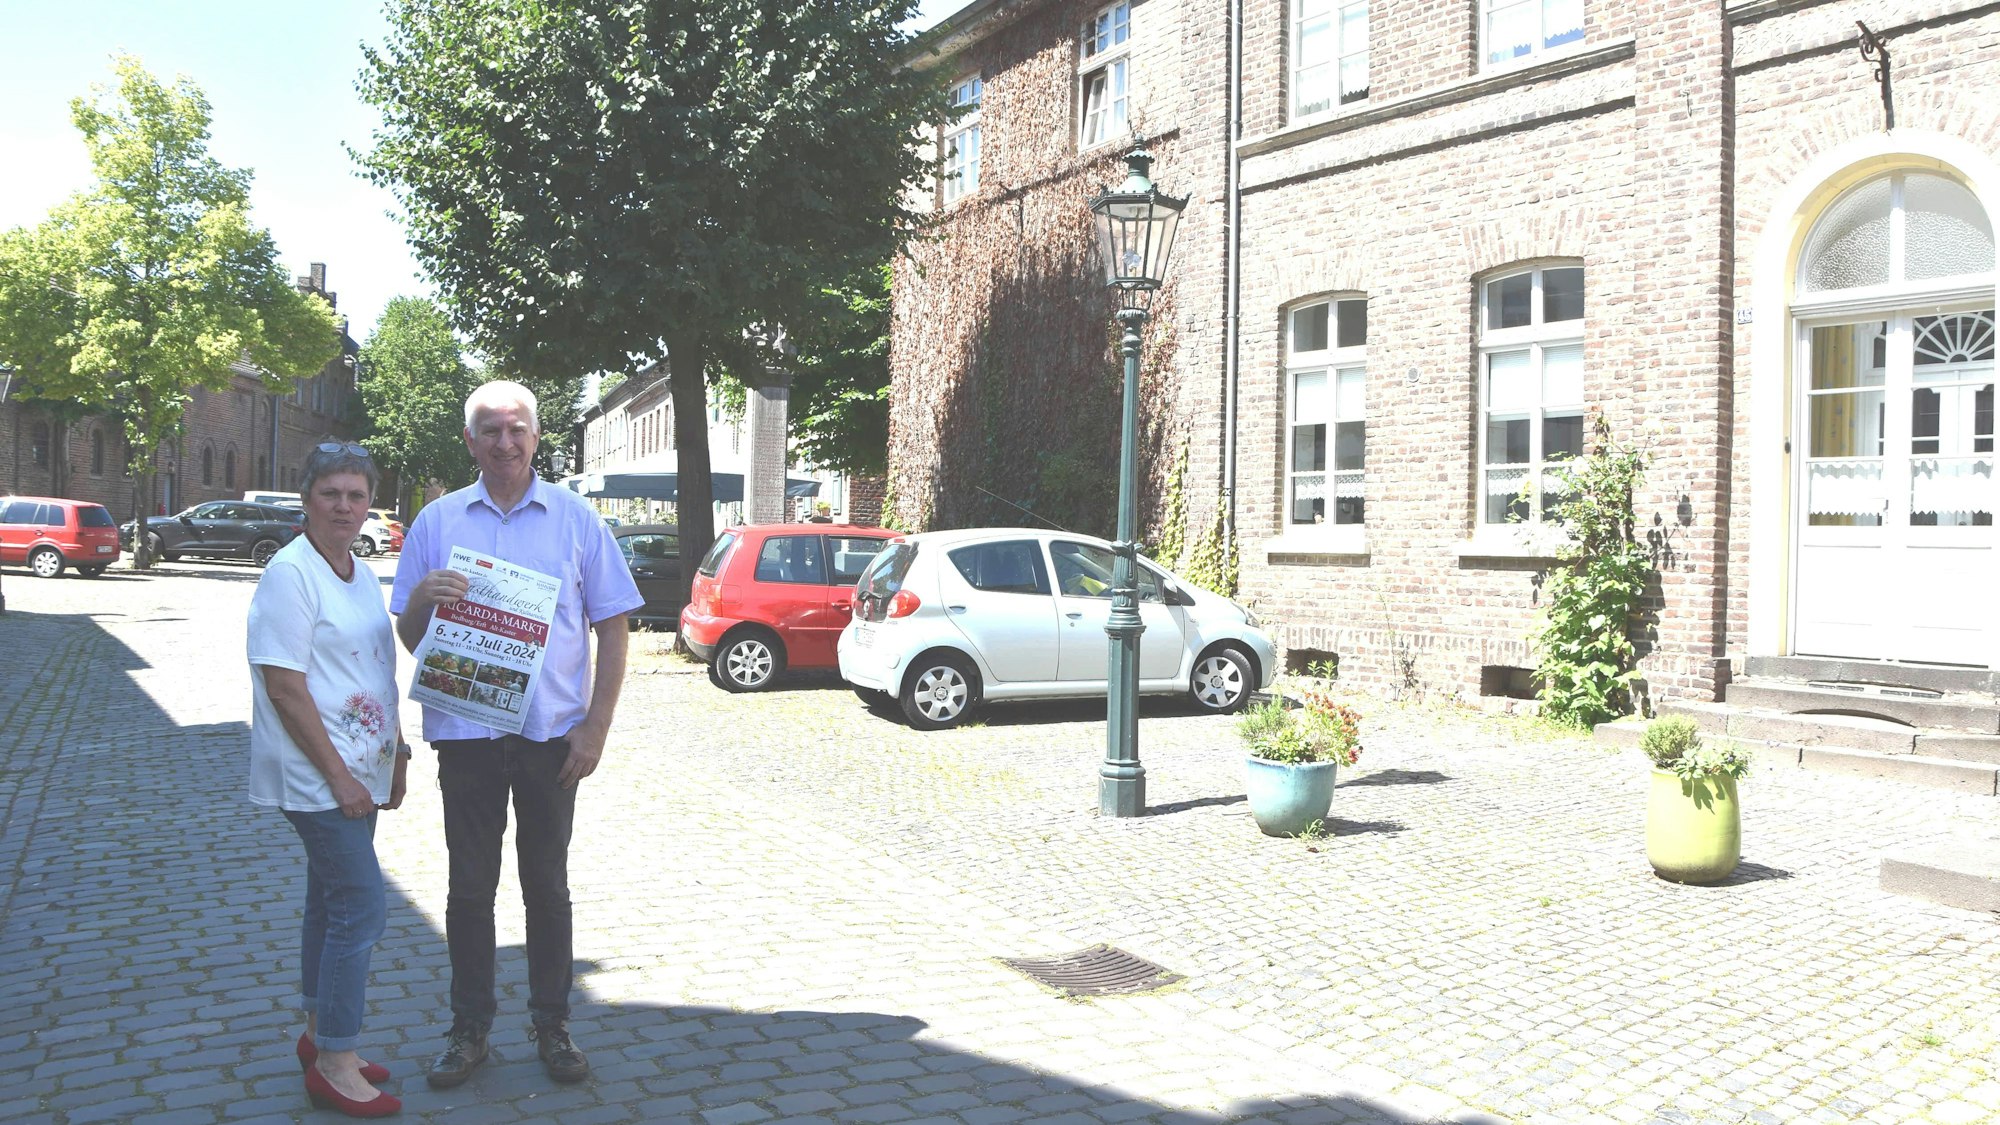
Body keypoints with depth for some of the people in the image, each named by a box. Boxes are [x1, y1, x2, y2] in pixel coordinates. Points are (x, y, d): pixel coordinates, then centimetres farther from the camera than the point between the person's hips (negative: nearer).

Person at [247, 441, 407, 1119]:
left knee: (331, 902, 16)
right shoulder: (289, 573, -14)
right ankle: (334, 1063, 3)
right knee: (361, 906, -8)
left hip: (358, 772, 8)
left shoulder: (360, 575, 12)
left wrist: (395, 755, 16)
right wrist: (339, 776, -18)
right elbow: (285, 688, -18)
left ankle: (319, 1036, 28)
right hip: (317, 775, -8)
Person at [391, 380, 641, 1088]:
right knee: (469, 888, 9)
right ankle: (469, 1030, 23)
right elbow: (409, 638, 7)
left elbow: (612, 629, 2)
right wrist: (422, 598, -17)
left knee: (548, 887, 10)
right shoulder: (438, 521, 4)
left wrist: (595, 729, -5)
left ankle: (552, 1026, 22)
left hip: (553, 732, -1)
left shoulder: (575, 519, 1)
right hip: (466, 732, 1)